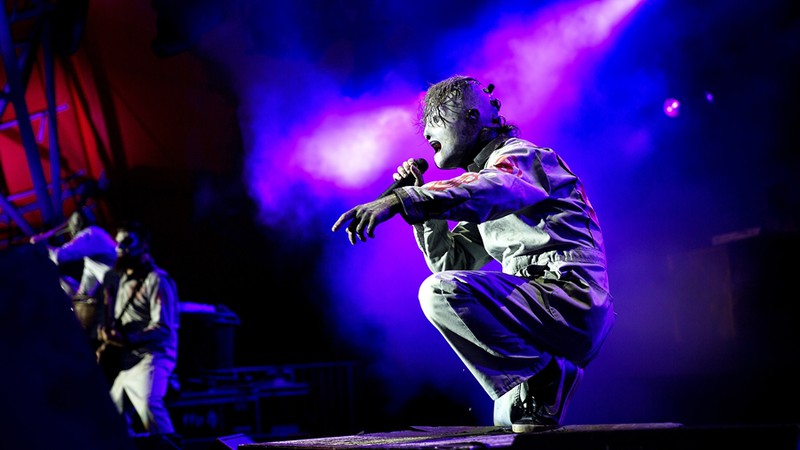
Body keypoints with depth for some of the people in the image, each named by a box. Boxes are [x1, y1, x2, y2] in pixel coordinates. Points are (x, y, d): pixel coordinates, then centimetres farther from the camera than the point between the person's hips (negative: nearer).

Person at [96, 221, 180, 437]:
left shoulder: (157, 280, -7)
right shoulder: (122, 281, 19)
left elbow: (163, 328, -16)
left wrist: (127, 339, -29)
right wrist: (107, 345, 4)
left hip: (150, 358, -9)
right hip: (125, 363, 9)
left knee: (148, 404, -31)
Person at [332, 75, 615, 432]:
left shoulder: (520, 156, -4)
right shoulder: (482, 174, 24)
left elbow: (489, 190, -31)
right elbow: (451, 262, 19)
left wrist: (401, 200, -43)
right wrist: (418, 195, 12)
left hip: (572, 301, -10)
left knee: (441, 292, -23)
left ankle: (543, 375, -12)